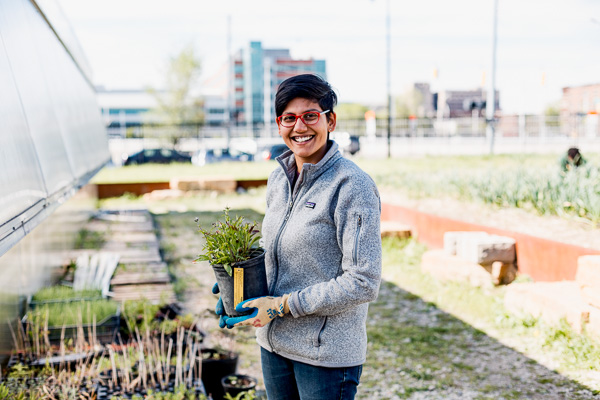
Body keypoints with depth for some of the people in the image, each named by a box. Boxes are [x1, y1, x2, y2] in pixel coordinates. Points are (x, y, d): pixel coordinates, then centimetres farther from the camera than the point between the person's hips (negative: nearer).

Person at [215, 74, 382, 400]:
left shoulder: (352, 186, -16)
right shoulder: (278, 178, 6)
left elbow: (363, 283, -19)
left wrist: (283, 305, -18)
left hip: (327, 352, -6)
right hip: (273, 342, 7)